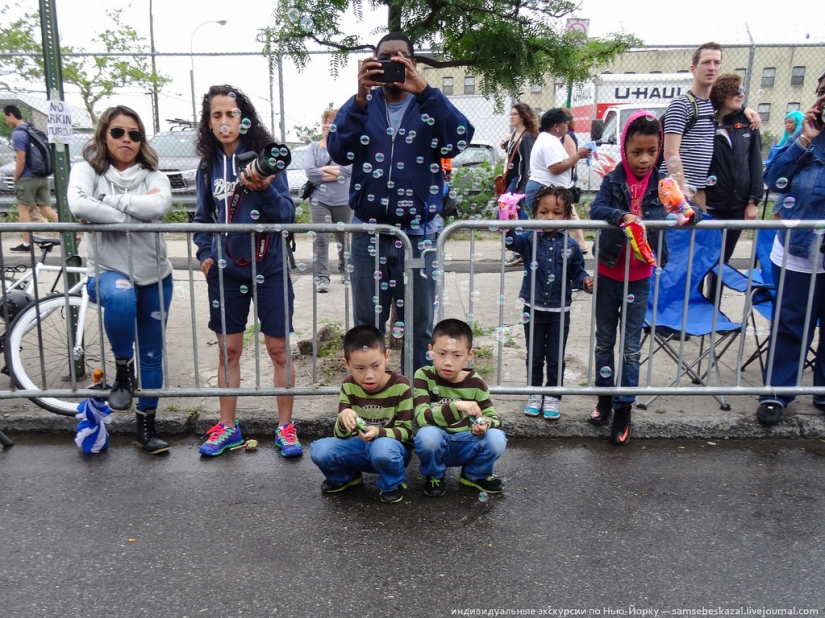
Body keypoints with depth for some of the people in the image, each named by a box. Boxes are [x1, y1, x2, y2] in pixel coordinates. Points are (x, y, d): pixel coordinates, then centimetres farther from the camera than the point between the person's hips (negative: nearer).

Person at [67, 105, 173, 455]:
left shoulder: (152, 176, 2)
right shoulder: (88, 169, -2)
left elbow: (159, 206, -21)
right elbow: (78, 205, -25)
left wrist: (108, 201, -18)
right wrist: (134, 213, -20)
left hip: (154, 276, 3)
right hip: (108, 271, -3)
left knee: (152, 355, 9)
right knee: (120, 297, -39)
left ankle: (147, 425, 27)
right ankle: (122, 368, -11)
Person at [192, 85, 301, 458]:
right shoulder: (208, 166, 5)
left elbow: (287, 214, -13)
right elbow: (204, 218, 15)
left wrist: (264, 189, -30)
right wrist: (205, 253, 1)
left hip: (268, 268, -3)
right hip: (226, 270, 3)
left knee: (278, 350, 4)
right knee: (228, 351, 11)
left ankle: (285, 427, 19)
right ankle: (227, 427, 25)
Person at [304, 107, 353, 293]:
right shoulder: (314, 147, 6)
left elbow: (350, 169, -14)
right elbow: (310, 173, -8)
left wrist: (323, 169, -11)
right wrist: (338, 173, -10)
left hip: (343, 201, 0)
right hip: (320, 200, 0)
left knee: (343, 238, 12)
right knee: (320, 238, -9)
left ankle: (345, 270, 33)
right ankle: (321, 277, -7)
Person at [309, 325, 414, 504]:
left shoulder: (400, 386, -15)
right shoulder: (349, 386, -6)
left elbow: (406, 431, -12)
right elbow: (342, 434, -5)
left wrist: (379, 433, -32)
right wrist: (343, 420, -30)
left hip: (392, 447, -3)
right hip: (361, 446, 3)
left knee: (382, 447, -39)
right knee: (319, 450, -22)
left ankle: (393, 484, -4)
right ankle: (345, 476, 12)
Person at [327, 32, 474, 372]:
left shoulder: (430, 106, 3)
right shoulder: (359, 105, 6)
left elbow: (458, 141, -17)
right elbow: (338, 152, -11)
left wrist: (423, 90, -24)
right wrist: (361, 97, -21)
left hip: (419, 234, -1)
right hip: (368, 234, 1)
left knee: (418, 328, 9)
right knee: (367, 327, 12)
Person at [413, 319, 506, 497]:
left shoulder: (475, 383, -7)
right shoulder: (424, 377, -13)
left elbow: (494, 418, -3)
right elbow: (422, 417, -25)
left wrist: (485, 424, -28)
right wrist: (455, 406, -41)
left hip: (467, 445, 2)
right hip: (437, 444, -2)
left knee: (496, 438, -26)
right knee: (427, 434, -35)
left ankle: (475, 475, 7)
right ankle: (434, 476, 0)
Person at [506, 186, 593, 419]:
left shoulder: (571, 246, -5)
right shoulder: (530, 240, -7)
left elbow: (577, 272, 3)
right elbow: (513, 241, -26)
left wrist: (585, 281, -18)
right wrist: (508, 226, -47)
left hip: (559, 311, 0)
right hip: (534, 308, 0)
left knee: (556, 358, 10)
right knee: (534, 356, 14)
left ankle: (552, 396, 24)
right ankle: (535, 394, 29)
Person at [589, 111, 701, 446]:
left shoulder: (662, 184, -4)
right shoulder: (613, 181, -7)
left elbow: (687, 207, -9)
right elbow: (596, 209, -21)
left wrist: (690, 213, -32)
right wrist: (621, 216, -40)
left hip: (638, 277, 0)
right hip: (608, 273, 0)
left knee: (631, 347, 5)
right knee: (604, 340, 14)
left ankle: (623, 409, 16)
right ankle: (605, 397, 31)